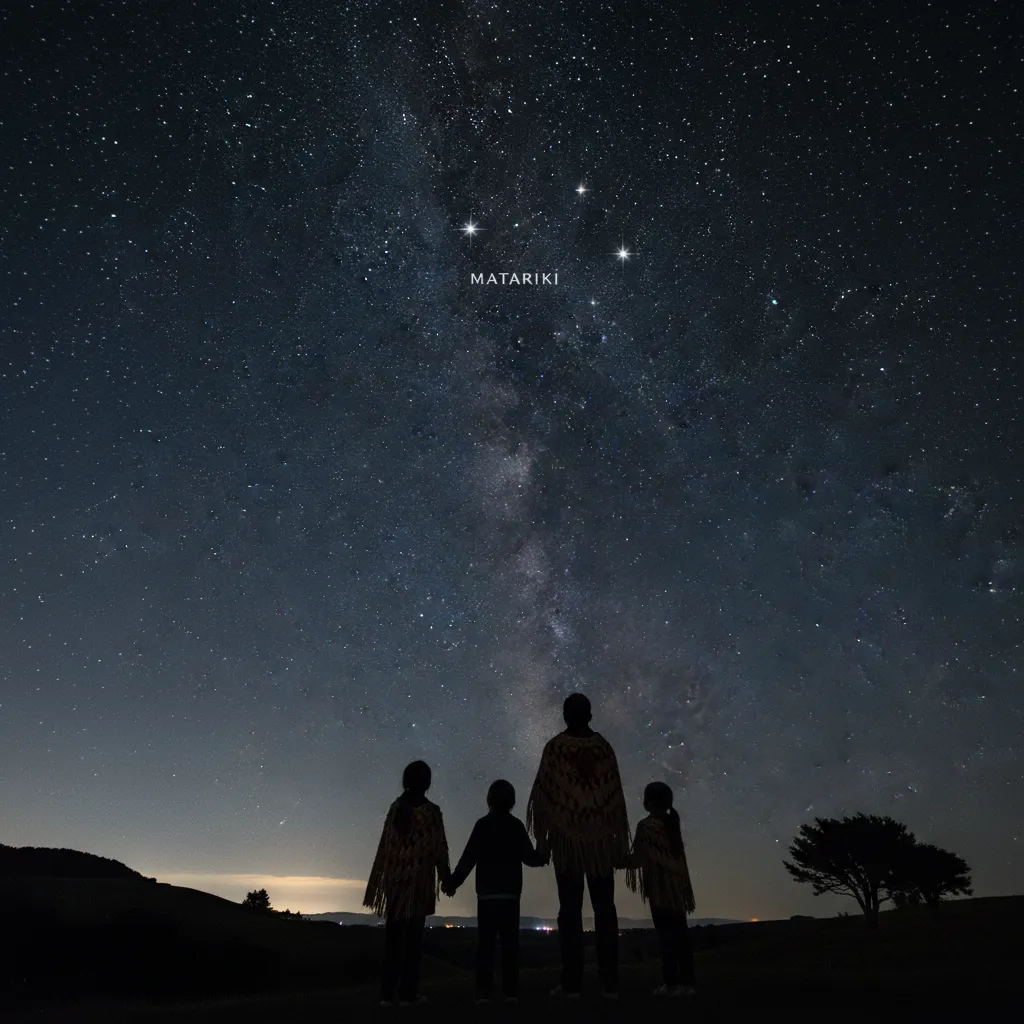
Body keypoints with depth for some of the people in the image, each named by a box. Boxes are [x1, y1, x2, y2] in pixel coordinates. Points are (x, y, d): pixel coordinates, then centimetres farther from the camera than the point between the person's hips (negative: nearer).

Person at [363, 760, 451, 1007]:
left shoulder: (396, 807, 4)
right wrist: (446, 876, 5)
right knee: (413, 935, 2)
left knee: (393, 935, 10)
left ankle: (388, 992, 12)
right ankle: (407, 992, 4)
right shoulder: (431, 811, -9)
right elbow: (438, 848, -6)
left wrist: (380, 877, 13)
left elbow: (385, 844, 6)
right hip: (419, 878, -4)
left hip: (394, 877, 4)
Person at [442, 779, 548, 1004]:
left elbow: (469, 857, -5)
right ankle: (511, 991, 1)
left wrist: (453, 882, 1)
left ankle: (483, 992, 0)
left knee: (485, 942, 4)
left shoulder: (482, 824, 0)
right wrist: (543, 858, 23)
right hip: (510, 893, 0)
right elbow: (528, 857, 2)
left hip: (486, 893, 0)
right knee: (509, 942, 5)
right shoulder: (516, 825, 1)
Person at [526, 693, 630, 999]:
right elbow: (616, 797, 2)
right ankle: (610, 983, 9)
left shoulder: (555, 747, -5)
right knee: (605, 908, 7)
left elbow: (545, 794, -5)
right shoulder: (604, 746, 1)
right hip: (601, 839, 2)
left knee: (570, 909, 3)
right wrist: (621, 844, 9)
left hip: (567, 839, -2)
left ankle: (572, 983, 5)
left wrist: (542, 838, 1)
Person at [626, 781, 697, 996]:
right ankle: (686, 981, 10)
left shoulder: (646, 826, -9)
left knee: (666, 934, -4)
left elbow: (640, 858, -9)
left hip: (660, 886, -7)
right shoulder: (672, 823, 12)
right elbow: (677, 857, 14)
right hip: (677, 885, 7)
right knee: (679, 933, 9)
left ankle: (671, 982, -3)